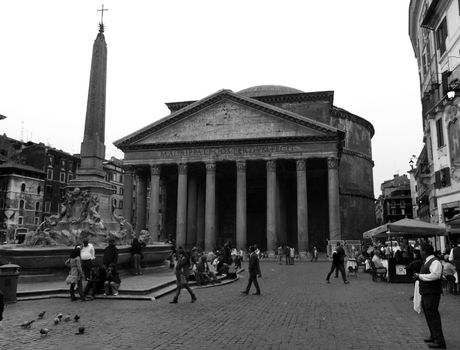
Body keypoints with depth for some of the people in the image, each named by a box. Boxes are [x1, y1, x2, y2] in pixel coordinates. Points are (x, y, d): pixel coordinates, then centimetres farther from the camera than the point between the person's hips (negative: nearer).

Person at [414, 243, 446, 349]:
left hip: (432, 293, -11)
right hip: (426, 292, 11)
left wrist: (420, 276, -22)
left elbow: (434, 275, -30)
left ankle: (439, 341, 0)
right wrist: (418, 276, 6)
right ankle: (433, 336, 33)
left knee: (433, 315, -7)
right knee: (427, 314, 19)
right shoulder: (427, 262, 15)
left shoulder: (435, 262, -18)